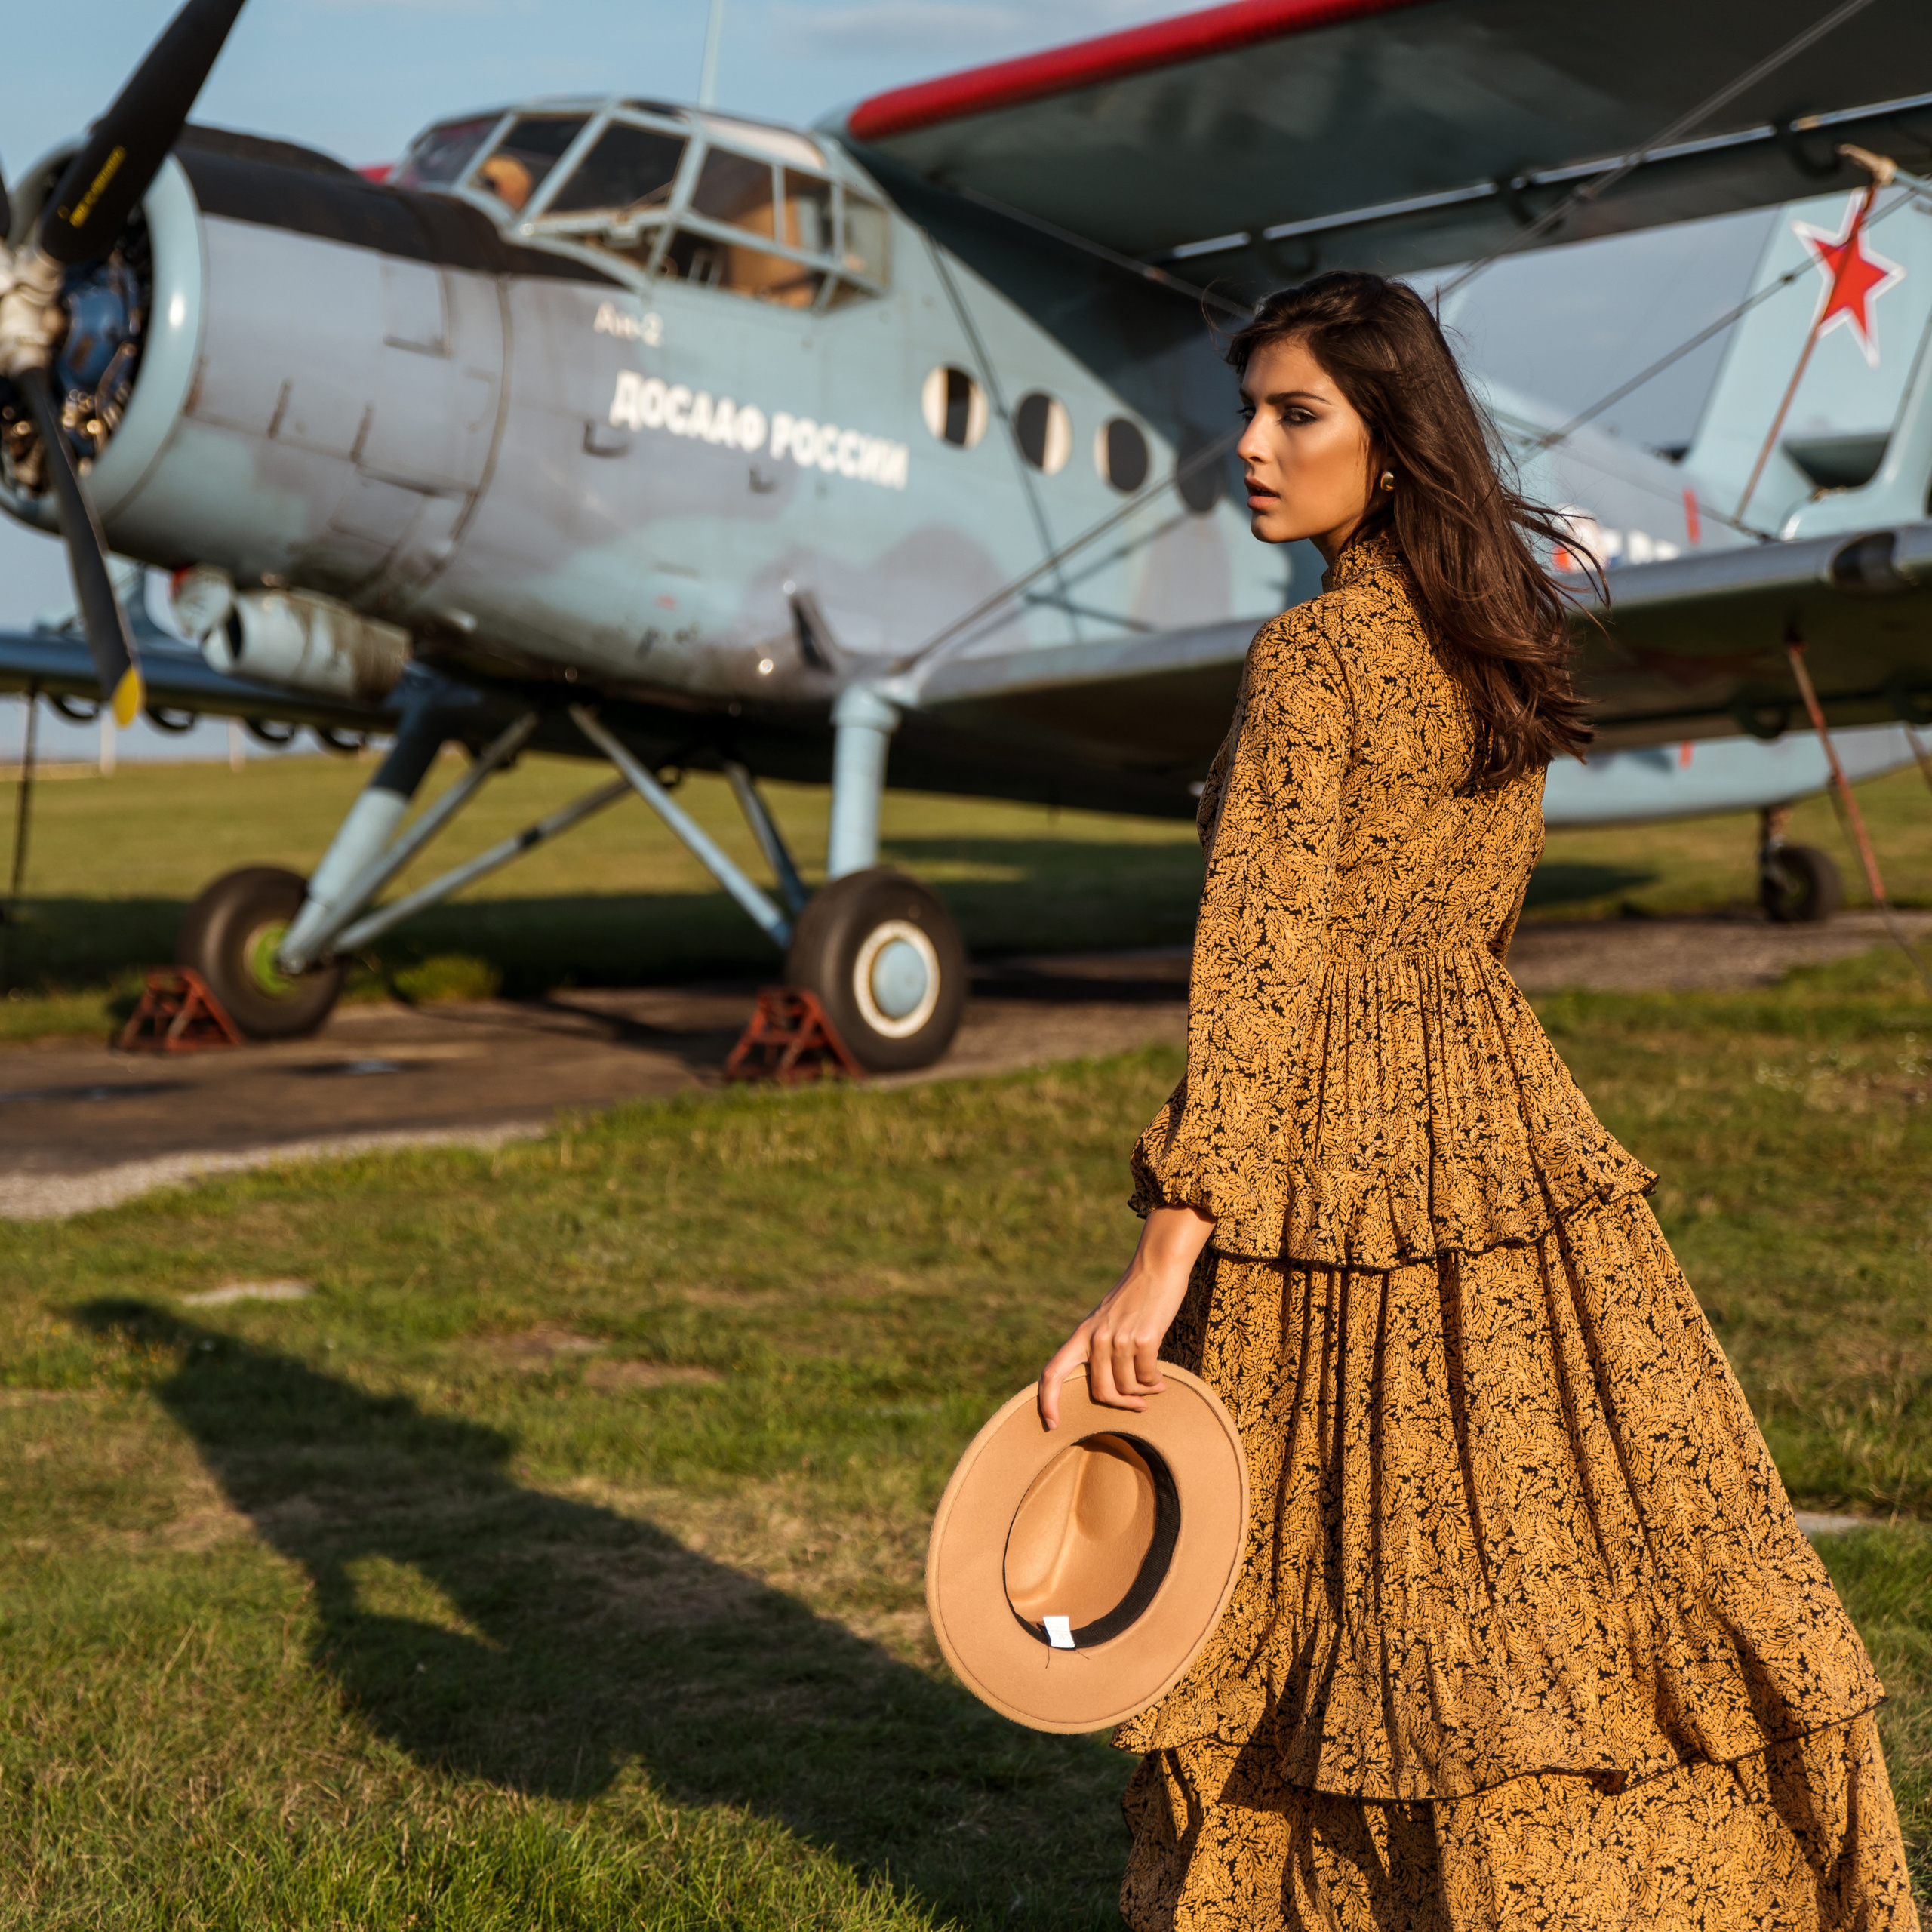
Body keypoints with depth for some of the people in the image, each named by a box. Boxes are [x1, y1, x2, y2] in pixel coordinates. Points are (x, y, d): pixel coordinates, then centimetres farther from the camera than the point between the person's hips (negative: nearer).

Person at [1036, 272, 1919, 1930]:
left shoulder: (1313, 657, -16)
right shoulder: (1503, 640, 8)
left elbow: (1260, 970, -23)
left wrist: (1163, 1263, -25)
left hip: (1336, 1146, -7)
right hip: (1496, 1102, 7)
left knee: (1354, 1564, 6)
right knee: (1553, 1530, 14)